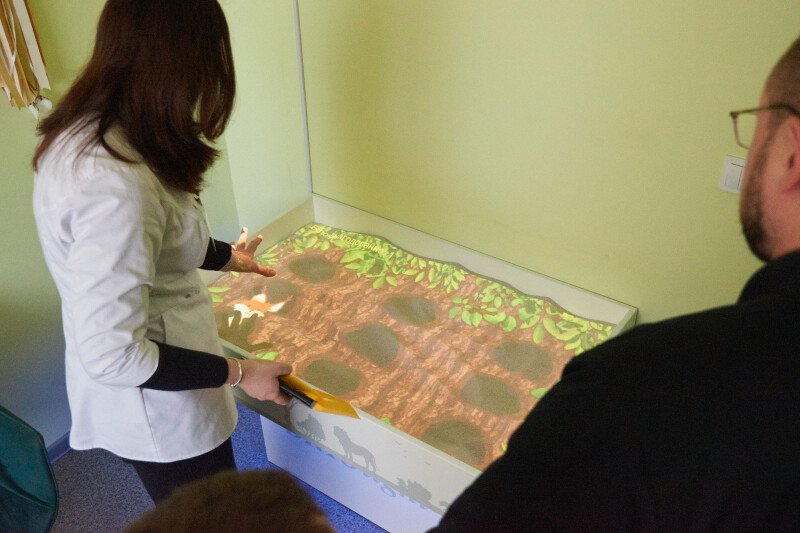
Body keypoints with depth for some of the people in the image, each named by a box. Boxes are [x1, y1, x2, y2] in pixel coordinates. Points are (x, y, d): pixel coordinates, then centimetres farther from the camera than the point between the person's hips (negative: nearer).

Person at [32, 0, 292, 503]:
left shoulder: (82, 133, -5)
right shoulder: (113, 183, -36)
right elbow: (111, 354, -31)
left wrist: (226, 256, 22)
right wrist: (238, 373, -20)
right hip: (157, 403, -8)